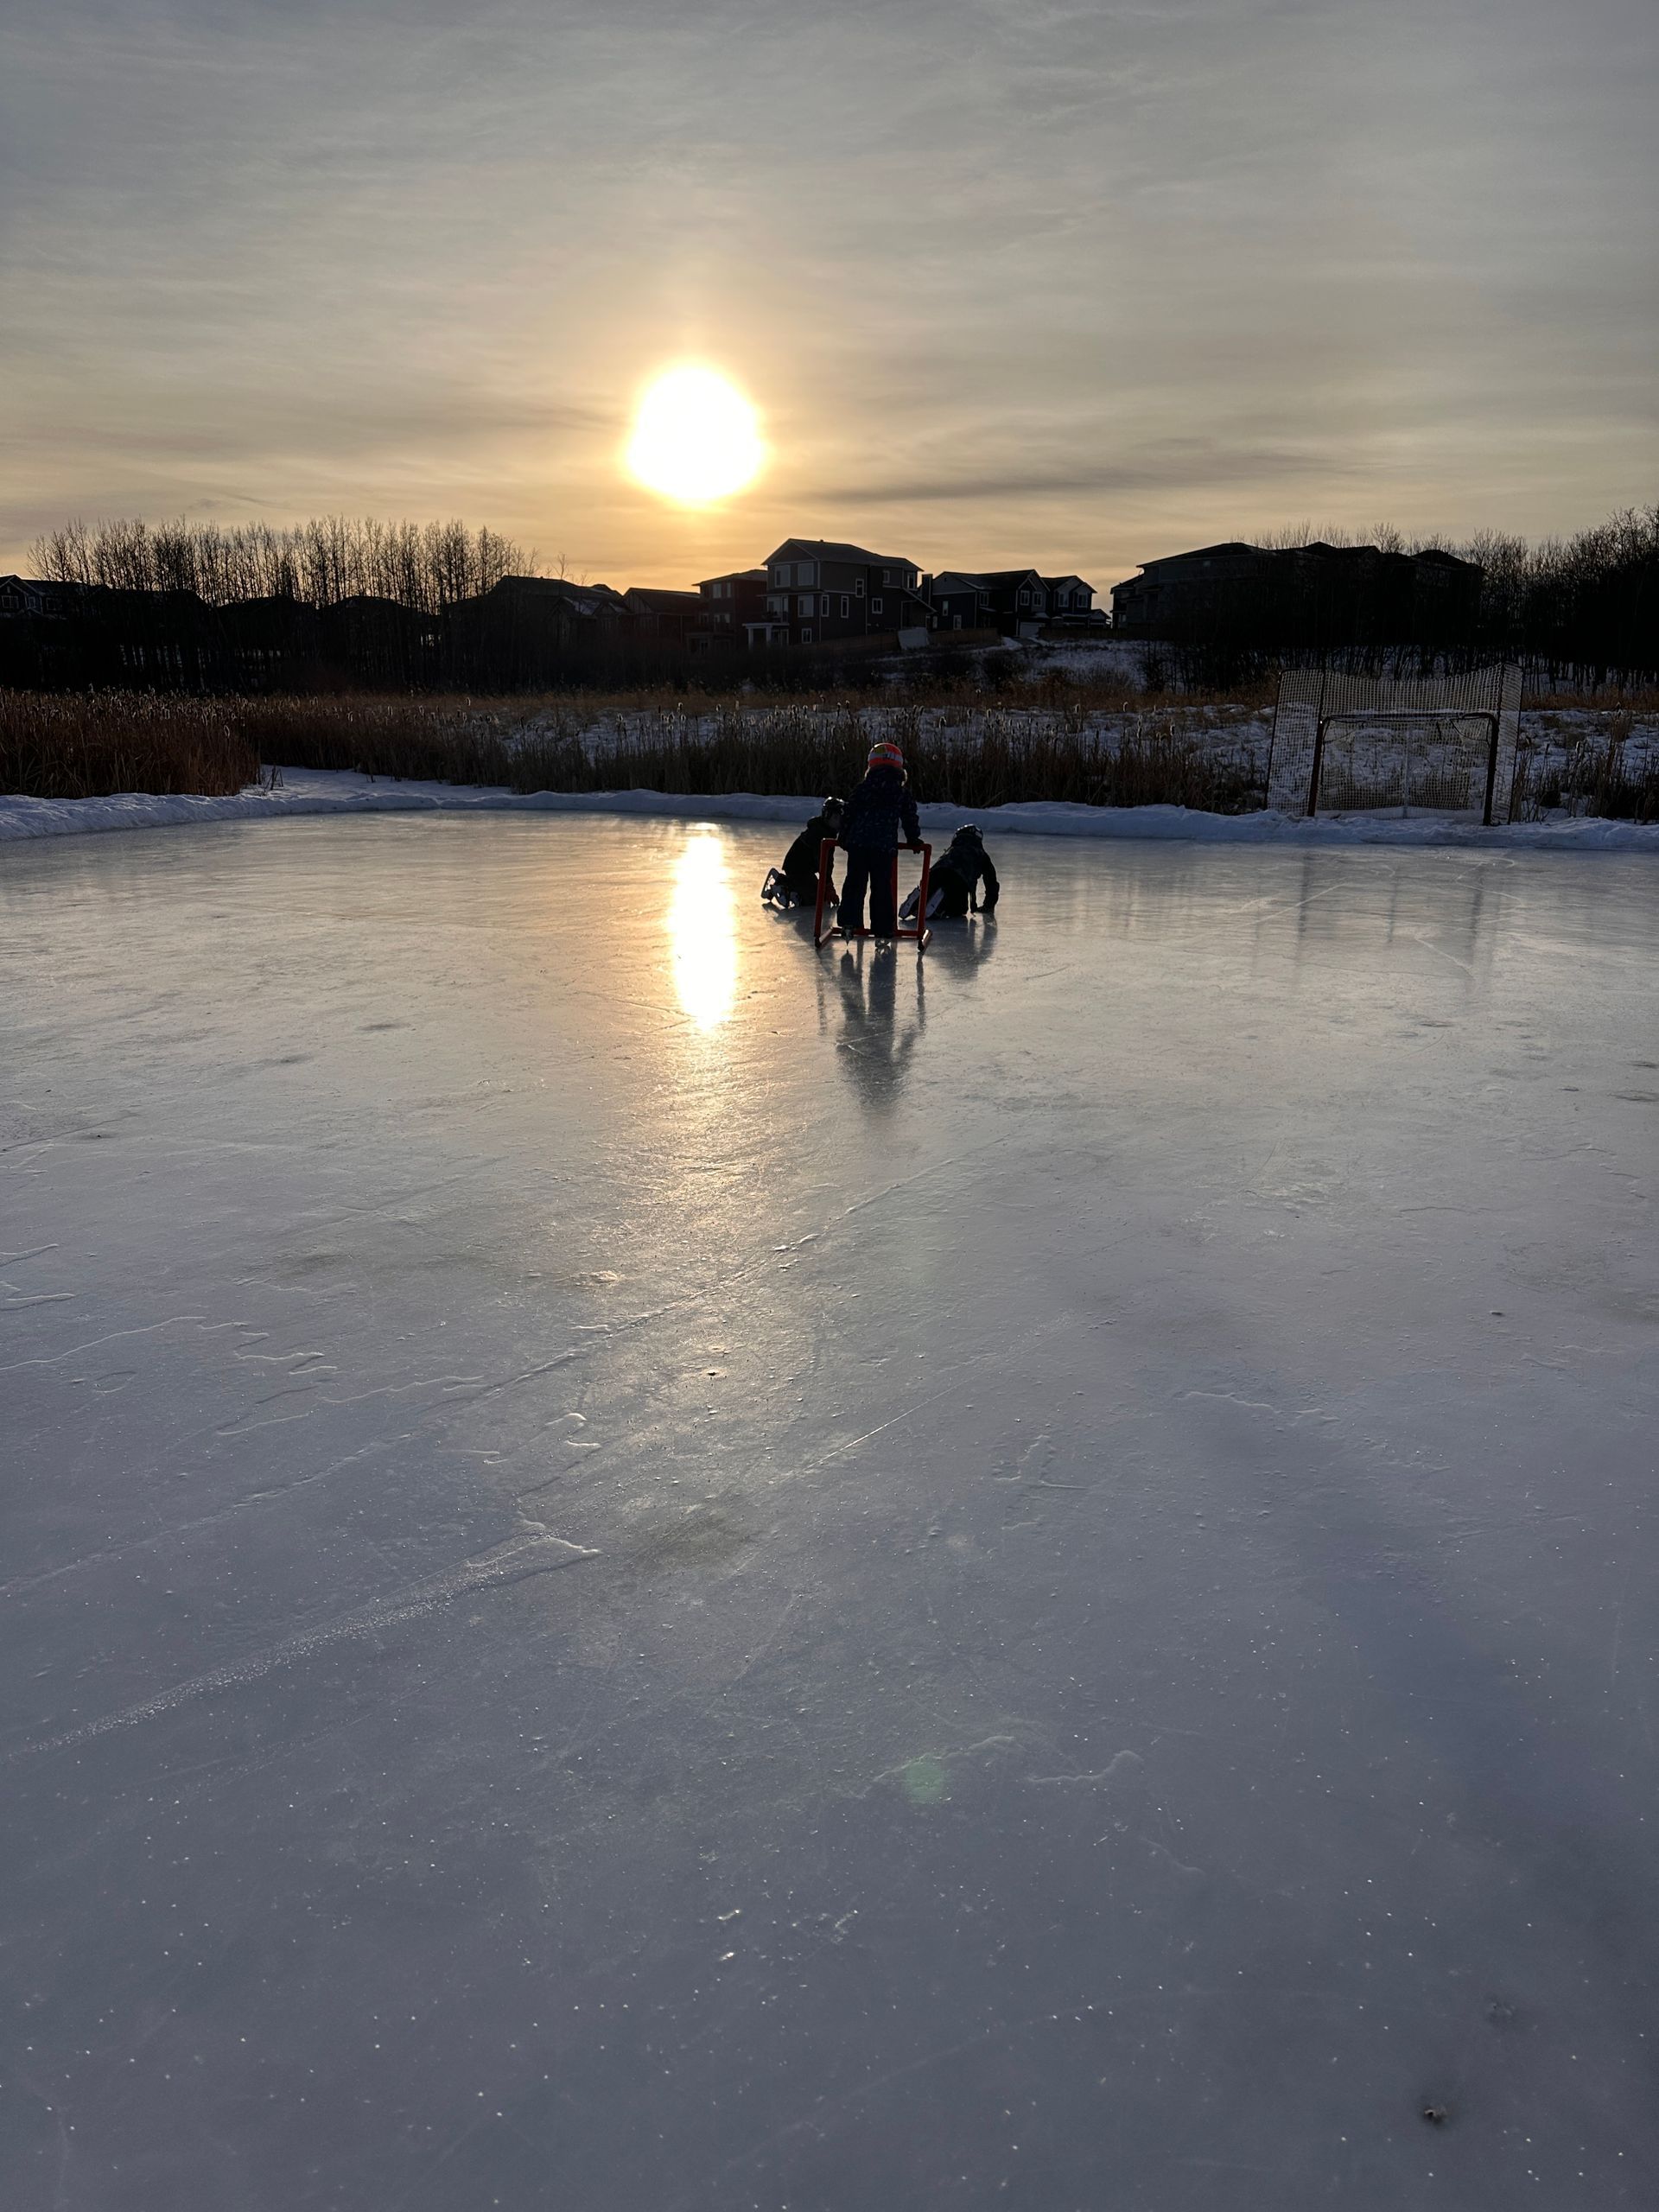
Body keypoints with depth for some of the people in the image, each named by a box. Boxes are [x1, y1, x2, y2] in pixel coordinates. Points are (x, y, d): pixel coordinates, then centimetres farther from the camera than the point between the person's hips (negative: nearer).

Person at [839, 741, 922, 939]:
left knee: (855, 883, 7)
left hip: (858, 842, 0)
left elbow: (849, 813, 9)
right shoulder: (902, 792, 8)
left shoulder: (863, 788, 7)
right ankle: (883, 927, 7)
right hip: (885, 845, 0)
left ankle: (849, 921, -2)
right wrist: (914, 841, 26)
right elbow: (910, 818, 14)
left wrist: (845, 837, 19)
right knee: (882, 886, 6)